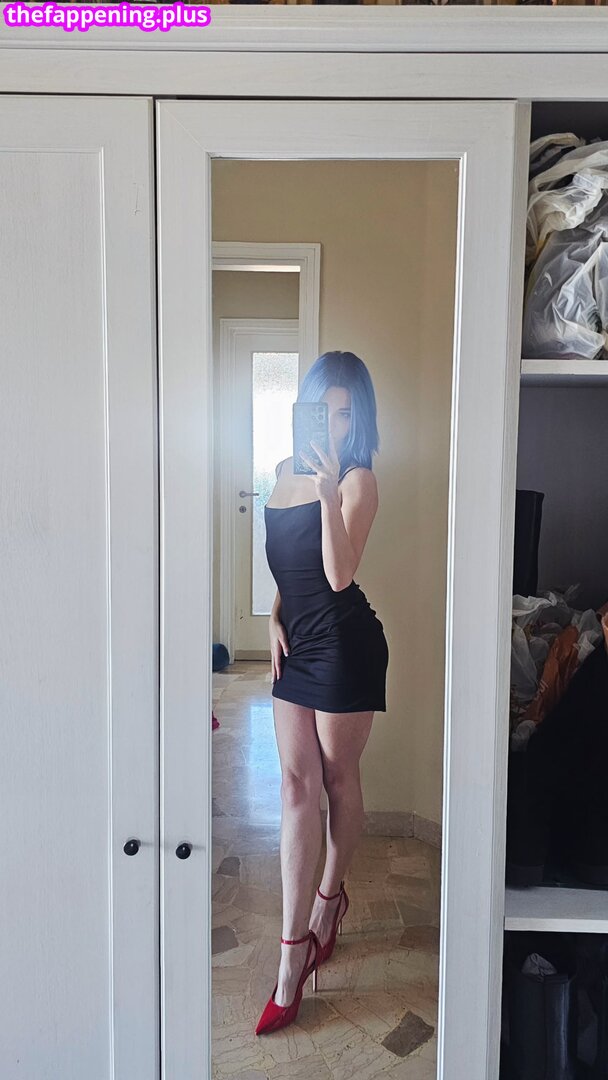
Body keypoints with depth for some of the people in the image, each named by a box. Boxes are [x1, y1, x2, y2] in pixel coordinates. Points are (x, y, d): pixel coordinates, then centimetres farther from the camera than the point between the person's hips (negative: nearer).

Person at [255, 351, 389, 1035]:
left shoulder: (357, 480, -10)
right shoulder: (284, 472, 11)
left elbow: (339, 575, -22)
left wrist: (329, 492, -30)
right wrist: (275, 618, 6)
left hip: (345, 644, -6)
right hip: (296, 643, 6)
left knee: (336, 777, 11)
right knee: (296, 783, 5)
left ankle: (328, 900, 36)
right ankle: (295, 947, 13)